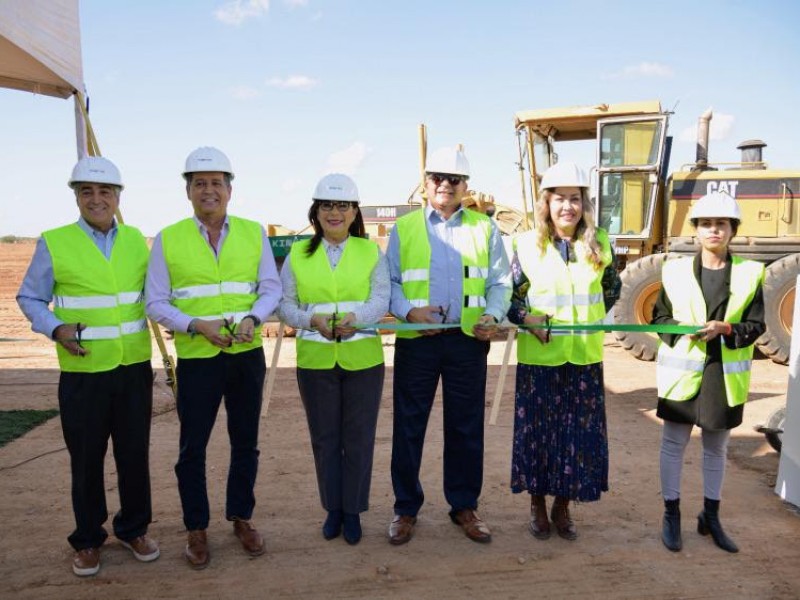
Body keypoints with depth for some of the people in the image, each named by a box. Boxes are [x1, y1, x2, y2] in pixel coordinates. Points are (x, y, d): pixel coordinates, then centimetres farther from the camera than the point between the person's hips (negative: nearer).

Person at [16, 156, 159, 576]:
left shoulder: (136, 239, 6)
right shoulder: (54, 243, -4)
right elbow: (29, 298, 2)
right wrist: (56, 329, -14)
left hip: (134, 368, 3)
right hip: (83, 372, -2)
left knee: (135, 454, 11)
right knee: (86, 460, 9)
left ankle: (133, 529, 30)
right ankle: (88, 540, 28)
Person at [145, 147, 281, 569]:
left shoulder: (254, 233, 3)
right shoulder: (167, 240, 0)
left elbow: (271, 288, 2)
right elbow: (156, 303, -1)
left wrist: (252, 318, -17)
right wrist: (196, 325, -16)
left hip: (247, 355, 2)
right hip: (196, 358, -1)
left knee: (245, 443, 14)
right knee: (193, 447, 7)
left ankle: (241, 518, 32)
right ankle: (196, 529, 26)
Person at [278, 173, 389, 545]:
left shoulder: (370, 251, 2)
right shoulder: (298, 254, 4)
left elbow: (381, 300, -7)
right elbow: (285, 304, 1)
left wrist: (355, 317, -27)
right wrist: (313, 320, -18)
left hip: (363, 359, -1)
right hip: (315, 361, 1)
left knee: (358, 439, 7)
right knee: (324, 439, 12)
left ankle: (353, 511, 25)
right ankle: (333, 509, 30)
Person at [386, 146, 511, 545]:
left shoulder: (484, 229, 10)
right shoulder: (403, 228, 8)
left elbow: (500, 282, 9)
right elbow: (389, 281, 6)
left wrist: (492, 315, -10)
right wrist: (408, 310, -13)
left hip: (468, 340, 1)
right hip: (416, 340, 0)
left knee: (466, 426, 9)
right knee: (409, 425, 5)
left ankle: (464, 506, 25)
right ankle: (406, 508, 20)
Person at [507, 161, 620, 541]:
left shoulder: (599, 244, 1)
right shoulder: (527, 244, -4)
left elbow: (612, 288, 18)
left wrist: (592, 319, 7)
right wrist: (526, 318, -14)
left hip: (585, 357, 2)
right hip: (538, 357, -2)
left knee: (580, 433, 8)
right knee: (538, 432, 9)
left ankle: (563, 507, 28)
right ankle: (538, 506, 29)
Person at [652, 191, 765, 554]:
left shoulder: (750, 273, 0)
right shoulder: (675, 270, -1)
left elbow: (756, 326, -2)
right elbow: (659, 316, 3)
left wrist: (726, 329, -20)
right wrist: (681, 330, -17)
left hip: (725, 375, 1)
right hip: (682, 371, -1)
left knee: (716, 448, 15)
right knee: (674, 444, 7)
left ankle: (710, 518, 31)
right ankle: (671, 516, 22)